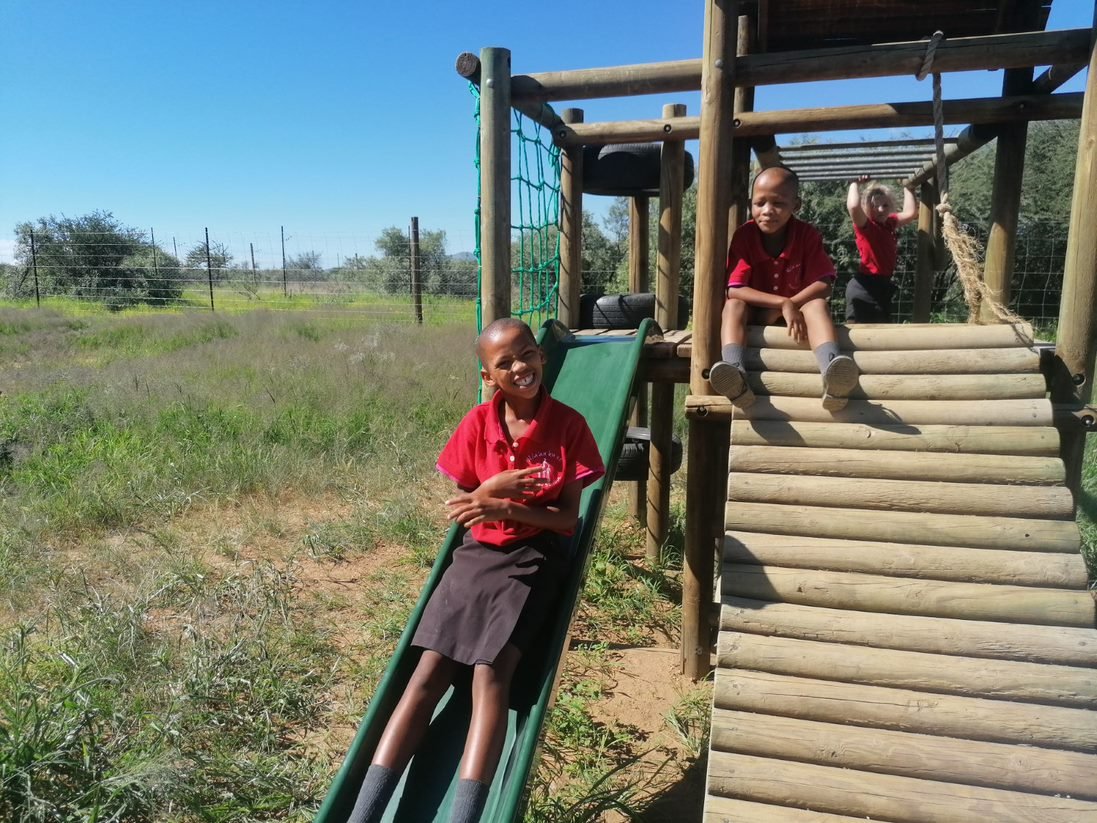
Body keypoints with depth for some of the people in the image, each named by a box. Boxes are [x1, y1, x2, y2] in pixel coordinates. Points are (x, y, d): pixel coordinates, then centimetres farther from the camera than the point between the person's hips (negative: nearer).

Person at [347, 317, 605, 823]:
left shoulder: (568, 425, -7)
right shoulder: (478, 423, 1)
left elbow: (568, 518, -7)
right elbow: (458, 509, 5)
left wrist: (505, 508, -21)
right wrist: (490, 487, -16)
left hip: (533, 558, -3)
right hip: (476, 552, 3)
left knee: (490, 673, -20)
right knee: (429, 673, -7)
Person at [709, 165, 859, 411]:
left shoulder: (807, 234, -11)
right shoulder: (743, 235, -15)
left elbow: (823, 285, -18)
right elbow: (734, 290, -24)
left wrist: (786, 307, -28)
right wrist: (783, 303, -34)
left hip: (796, 309, 1)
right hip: (755, 314, 0)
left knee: (817, 305, -30)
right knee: (733, 305, -30)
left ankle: (831, 375, -58)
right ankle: (735, 374, -57)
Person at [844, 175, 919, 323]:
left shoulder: (889, 223, 11)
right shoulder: (864, 225, -13)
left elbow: (911, 212, 15)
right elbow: (853, 206, -32)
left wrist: (907, 187, 17)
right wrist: (855, 184, -17)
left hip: (883, 285, 10)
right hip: (865, 287, -9)